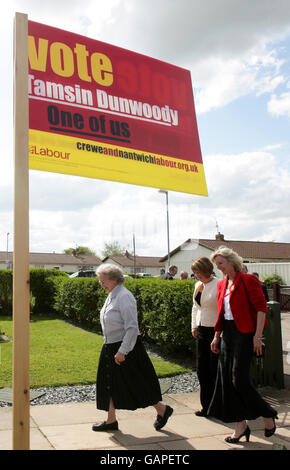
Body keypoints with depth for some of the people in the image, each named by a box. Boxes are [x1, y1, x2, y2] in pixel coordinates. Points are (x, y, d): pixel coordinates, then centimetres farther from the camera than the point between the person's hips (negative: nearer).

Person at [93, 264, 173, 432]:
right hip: (111, 348, 9)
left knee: (137, 384, 1)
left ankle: (162, 410, 19)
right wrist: (114, 350, 19)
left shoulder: (124, 296, -19)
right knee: (109, 383, 12)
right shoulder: (112, 295, 9)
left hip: (127, 348, -9)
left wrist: (122, 351, -24)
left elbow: (132, 328, -23)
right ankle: (111, 420, 25)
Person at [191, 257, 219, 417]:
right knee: (202, 370, 11)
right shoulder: (198, 285, 11)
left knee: (215, 370, -1)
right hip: (202, 331, 8)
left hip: (215, 331, -8)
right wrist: (194, 326, 18)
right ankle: (207, 406, 23)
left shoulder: (218, 285, -13)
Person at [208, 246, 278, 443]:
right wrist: (217, 337, 17)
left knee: (239, 379, -8)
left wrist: (258, 335, -18)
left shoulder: (248, 280, -9)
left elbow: (261, 307, -13)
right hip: (228, 334, 8)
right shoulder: (222, 285, 13)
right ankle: (241, 425, 15)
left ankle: (268, 415, 14)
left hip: (244, 333, -8)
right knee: (227, 379, 5)